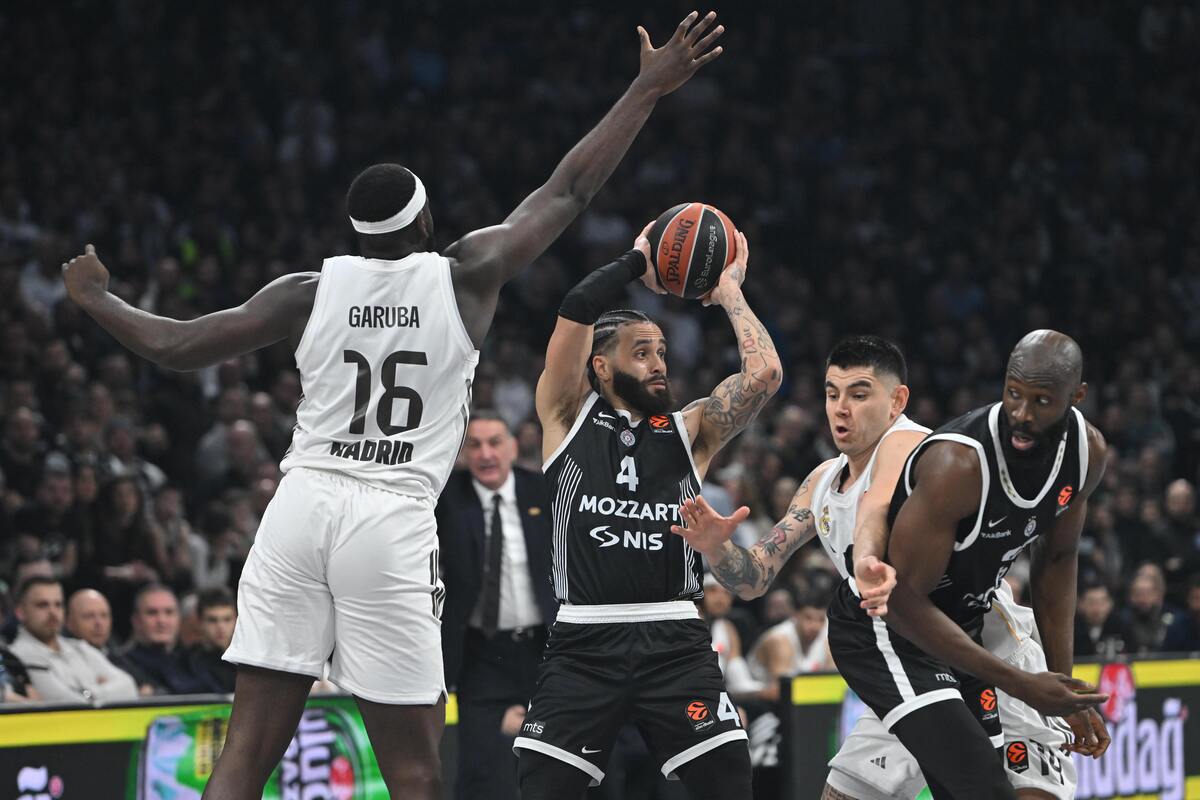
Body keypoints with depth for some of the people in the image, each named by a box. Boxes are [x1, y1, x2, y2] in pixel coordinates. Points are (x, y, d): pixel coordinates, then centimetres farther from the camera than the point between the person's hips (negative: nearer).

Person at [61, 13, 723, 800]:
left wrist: (95, 299, 29)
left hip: (301, 506, 3)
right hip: (392, 525, -3)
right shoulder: (466, 276, 2)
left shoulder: (309, 292, 7)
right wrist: (649, 88, 16)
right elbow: (569, 190, 7)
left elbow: (175, 345, 10)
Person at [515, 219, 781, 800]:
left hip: (674, 642, 2)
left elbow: (765, 373, 0)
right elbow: (576, 312, -5)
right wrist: (639, 262, 8)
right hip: (584, 643, -2)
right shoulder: (569, 418, 8)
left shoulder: (689, 432, 14)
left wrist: (728, 293, 13)